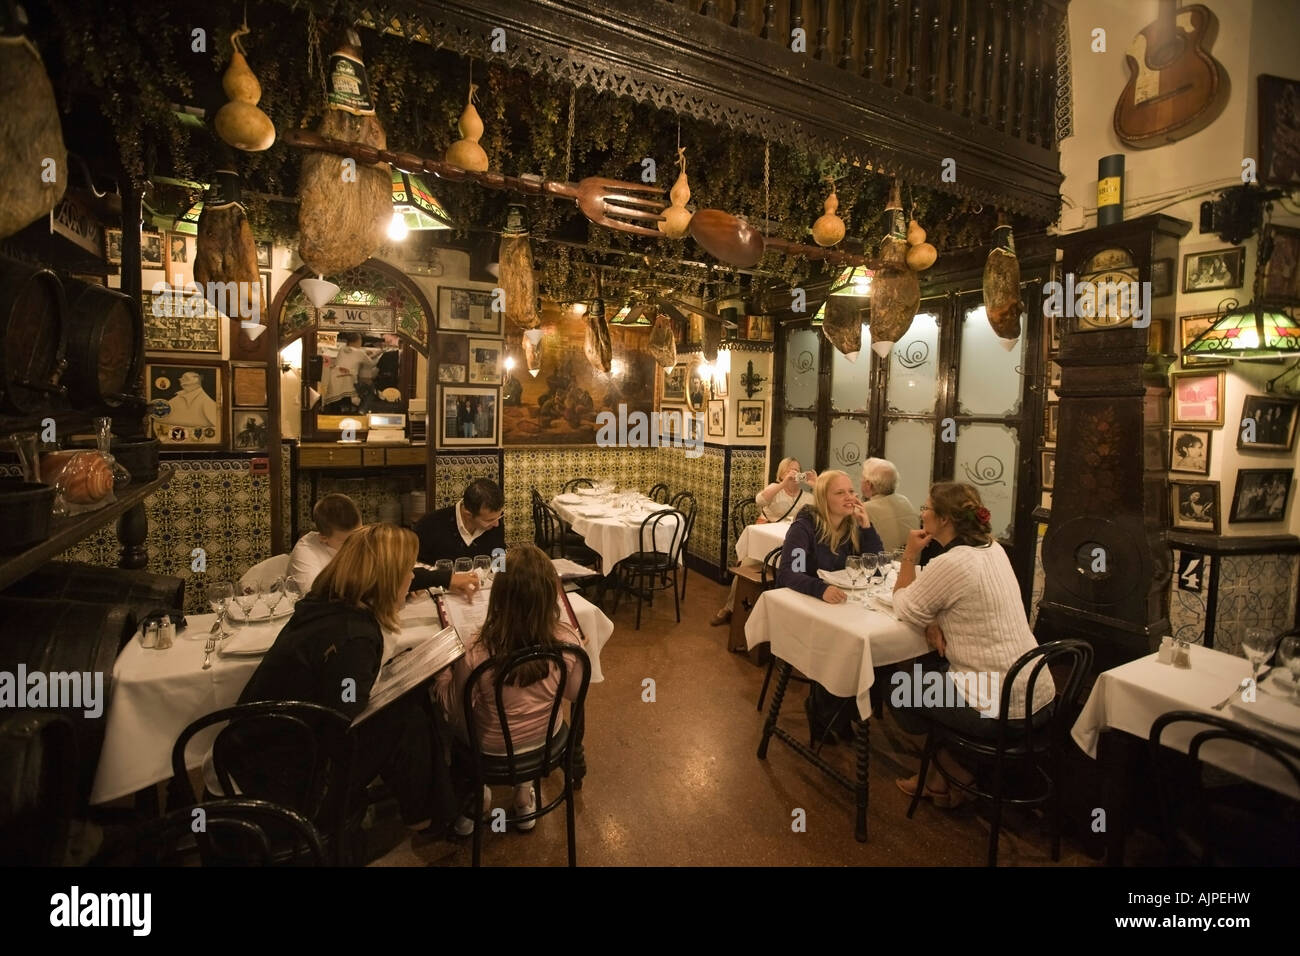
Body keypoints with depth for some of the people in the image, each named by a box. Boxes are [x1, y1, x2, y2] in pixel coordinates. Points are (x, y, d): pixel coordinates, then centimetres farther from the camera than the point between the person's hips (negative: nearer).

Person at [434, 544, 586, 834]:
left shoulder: (475, 655, -35)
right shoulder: (568, 641, -28)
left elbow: (454, 711, -16)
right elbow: (572, 692, -7)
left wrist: (442, 672, 0)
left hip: (492, 750, -2)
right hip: (545, 741, 2)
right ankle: (524, 794, 43)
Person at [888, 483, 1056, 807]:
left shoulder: (950, 563, -23)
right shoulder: (993, 549, 6)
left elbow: (904, 609, -9)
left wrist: (910, 556, -3)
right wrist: (936, 622, -3)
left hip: (1000, 710, -8)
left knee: (896, 685, 13)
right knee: (923, 668, 25)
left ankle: (956, 772, 29)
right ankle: (943, 775, 30)